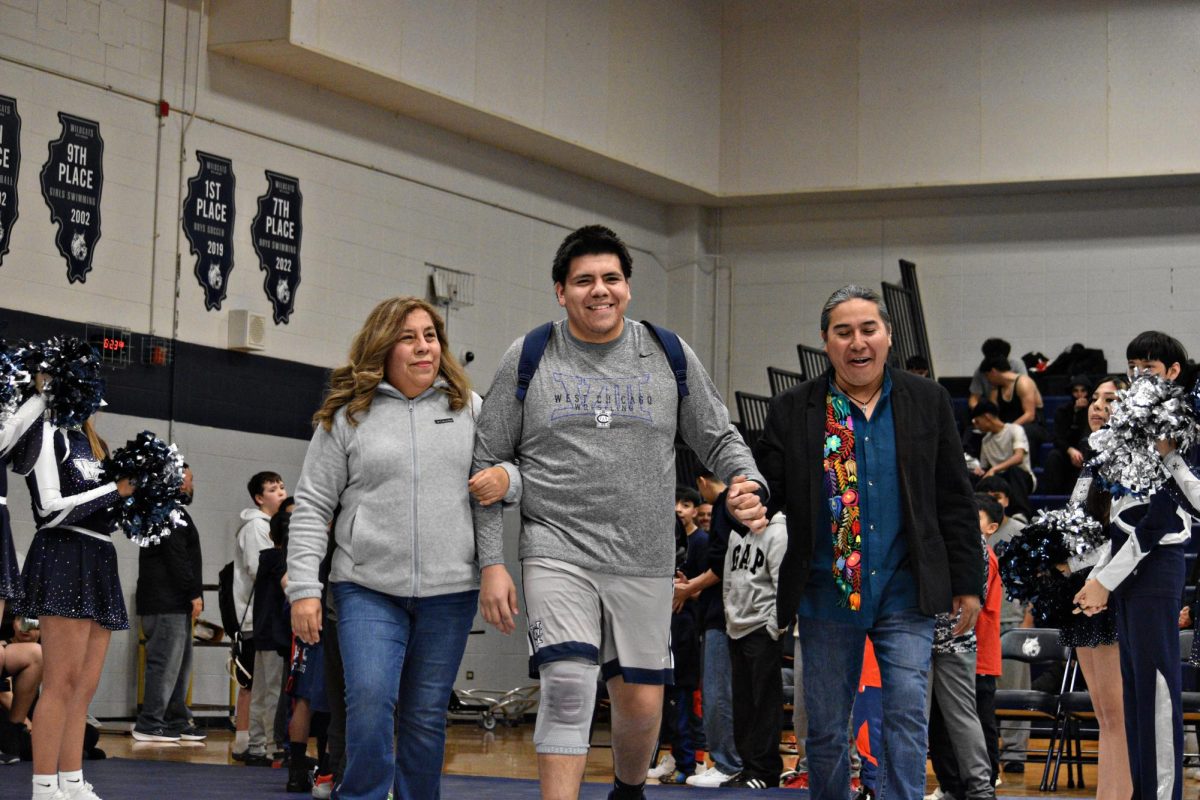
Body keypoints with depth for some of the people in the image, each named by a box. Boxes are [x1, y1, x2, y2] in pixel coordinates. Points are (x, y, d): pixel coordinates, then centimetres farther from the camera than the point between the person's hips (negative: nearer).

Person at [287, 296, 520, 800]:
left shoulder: (469, 408, 10)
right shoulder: (345, 416, 3)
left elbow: (520, 467, 18)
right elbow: (312, 507, 3)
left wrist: (507, 479, -7)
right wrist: (303, 588, -5)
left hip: (449, 590, 2)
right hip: (367, 588, -2)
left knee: (426, 717, 7)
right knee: (370, 703, -17)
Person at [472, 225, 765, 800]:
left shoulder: (670, 357, 6)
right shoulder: (528, 359, 2)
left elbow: (719, 439, 12)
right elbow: (488, 465, 4)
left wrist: (747, 483, -11)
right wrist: (491, 562, -3)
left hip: (644, 560, 2)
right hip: (557, 553, -2)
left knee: (641, 704, 10)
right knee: (568, 692, -19)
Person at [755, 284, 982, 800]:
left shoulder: (927, 401, 5)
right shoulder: (793, 411, 2)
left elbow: (954, 501, 7)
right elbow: (768, 492, 1)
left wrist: (966, 583, 4)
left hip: (905, 591, 0)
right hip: (826, 593, 0)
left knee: (907, 713, -8)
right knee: (826, 728, 8)